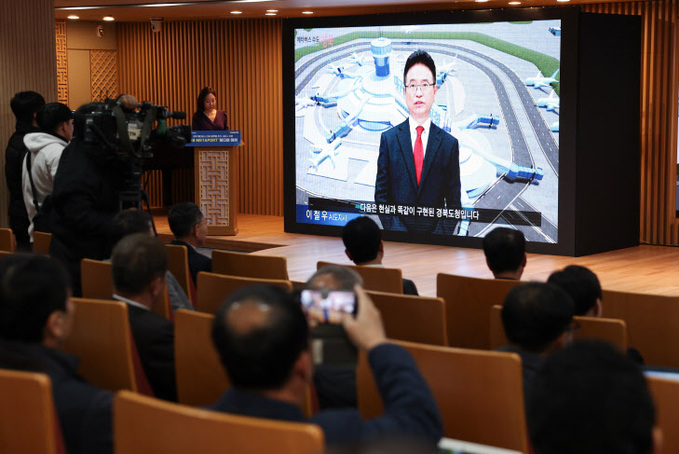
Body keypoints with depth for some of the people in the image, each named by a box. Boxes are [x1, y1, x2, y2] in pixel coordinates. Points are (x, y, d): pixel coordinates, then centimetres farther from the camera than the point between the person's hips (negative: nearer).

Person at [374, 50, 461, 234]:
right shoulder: (389, 139, 5)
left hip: (435, 234, 0)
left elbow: (454, 201, 7)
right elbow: (381, 194, 5)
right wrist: (398, 233, -7)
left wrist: (439, 238, -6)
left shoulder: (449, 144, 5)